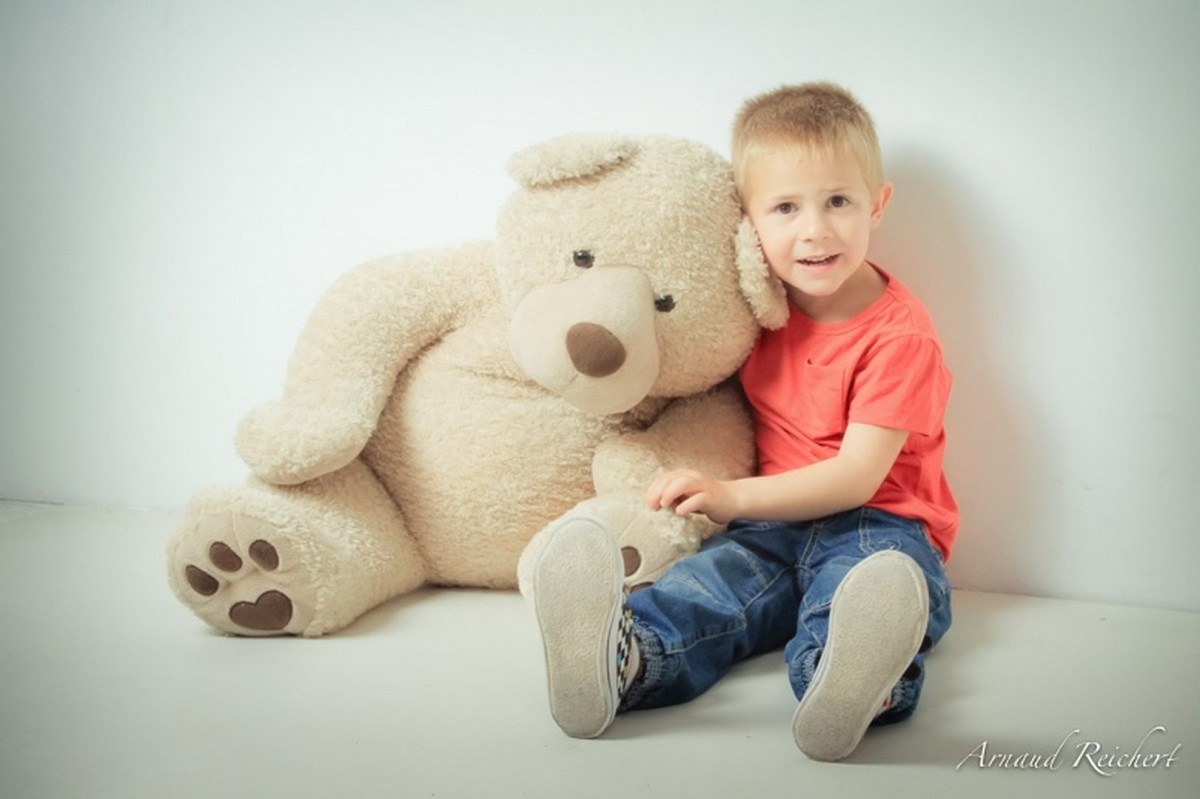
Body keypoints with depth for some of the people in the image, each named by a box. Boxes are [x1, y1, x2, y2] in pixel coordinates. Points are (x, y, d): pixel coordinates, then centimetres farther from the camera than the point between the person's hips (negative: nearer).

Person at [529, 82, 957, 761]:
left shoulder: (900, 335, -8)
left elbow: (857, 477, -15)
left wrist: (733, 496, -25)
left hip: (876, 524, -4)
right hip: (775, 524, 4)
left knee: (882, 576, -38)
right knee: (713, 578, -28)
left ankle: (855, 682, -69)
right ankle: (625, 660, -57)